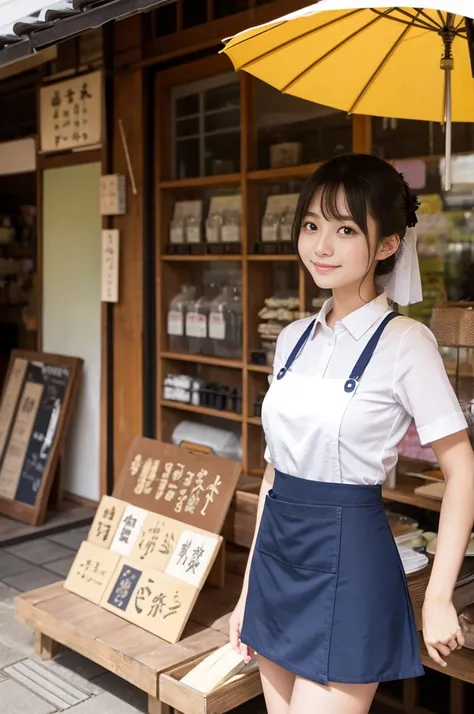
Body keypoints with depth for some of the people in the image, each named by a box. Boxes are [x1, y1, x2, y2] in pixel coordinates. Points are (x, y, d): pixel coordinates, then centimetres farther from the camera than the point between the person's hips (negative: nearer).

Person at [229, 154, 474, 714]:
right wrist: (249, 588, 13)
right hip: (277, 554, 6)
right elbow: (275, 469, 10)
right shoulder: (293, 338, 5)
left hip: (347, 559, -6)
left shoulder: (405, 342, -13)